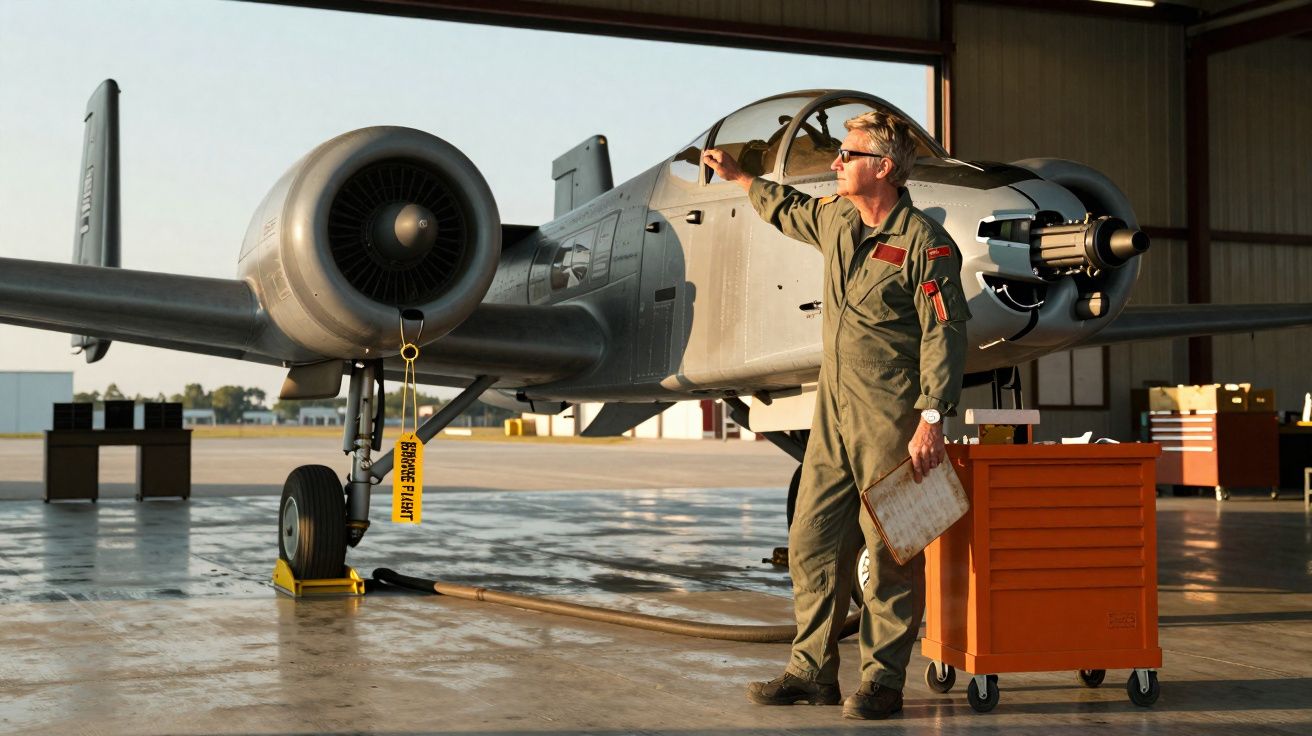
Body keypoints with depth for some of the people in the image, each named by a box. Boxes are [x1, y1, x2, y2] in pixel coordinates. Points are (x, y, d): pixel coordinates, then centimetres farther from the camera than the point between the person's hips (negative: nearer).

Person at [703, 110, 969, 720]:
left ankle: (882, 681, 5)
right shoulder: (835, 221, 11)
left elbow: (944, 335, -14)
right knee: (812, 542, 7)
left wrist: (931, 420, -20)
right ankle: (812, 670, 16)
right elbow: (789, 210, 36)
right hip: (833, 414, 8)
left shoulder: (924, 242, -11)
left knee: (891, 552, -2)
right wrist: (739, 177, 44)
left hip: (892, 419, -7)